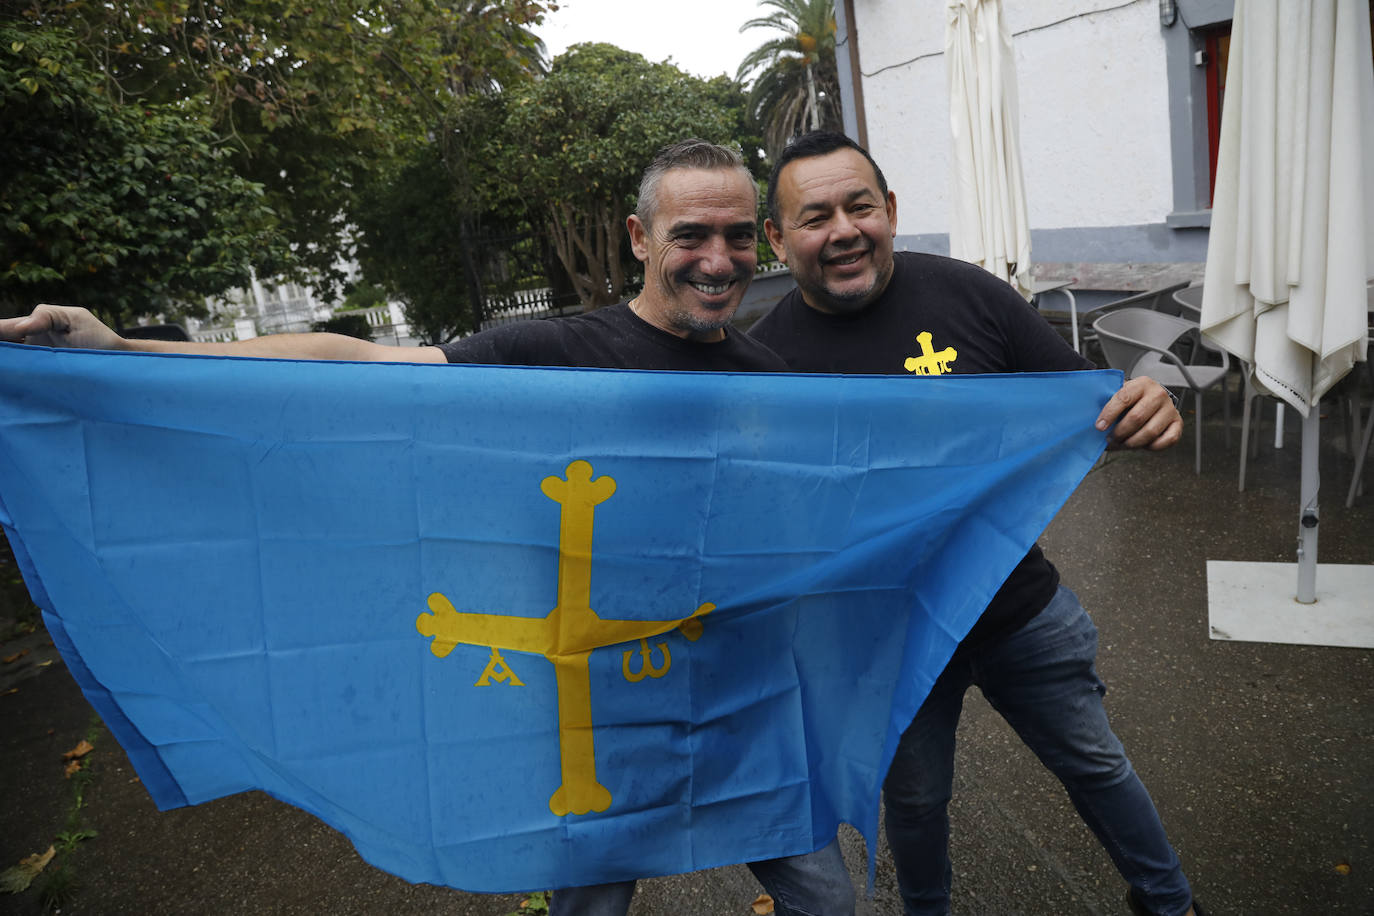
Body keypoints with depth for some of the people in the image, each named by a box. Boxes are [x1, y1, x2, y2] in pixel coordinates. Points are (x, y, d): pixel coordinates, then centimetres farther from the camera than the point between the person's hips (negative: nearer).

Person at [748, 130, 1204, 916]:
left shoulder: (966, 293, -11)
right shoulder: (767, 353, -13)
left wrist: (1145, 410, -25)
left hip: (1021, 610, 1)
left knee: (1095, 764, 22)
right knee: (915, 799, 22)